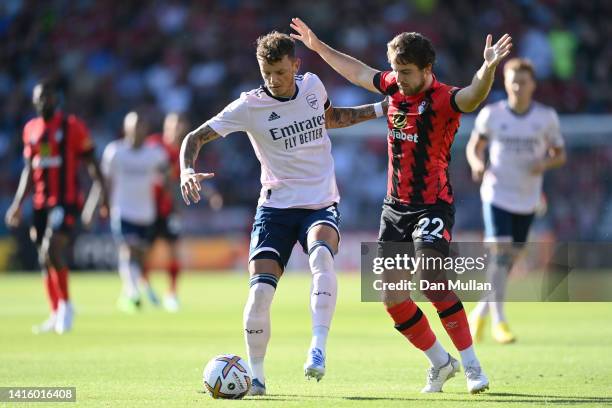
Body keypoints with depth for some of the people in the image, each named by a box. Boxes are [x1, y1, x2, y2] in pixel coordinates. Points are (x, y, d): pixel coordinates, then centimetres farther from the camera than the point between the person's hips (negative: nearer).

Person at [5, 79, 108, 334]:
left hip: (66, 201, -6)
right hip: (41, 203, 6)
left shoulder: (72, 127, -6)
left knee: (52, 250, -21)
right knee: (44, 260, 8)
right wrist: (18, 204, 18)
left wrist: (97, 198, -11)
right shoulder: (31, 129, 12)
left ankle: (65, 304, -5)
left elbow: (92, 165, -3)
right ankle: (56, 316, 18)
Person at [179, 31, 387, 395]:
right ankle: (256, 376, 4)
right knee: (260, 290, -15)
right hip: (276, 206, -1)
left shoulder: (313, 86, 3)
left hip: (322, 204, 1)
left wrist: (381, 109, 19)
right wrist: (188, 171, -24)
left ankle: (318, 349, -35)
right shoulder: (250, 106, -7)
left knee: (322, 253, -33)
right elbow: (195, 138, -4)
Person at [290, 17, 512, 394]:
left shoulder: (442, 100, -17)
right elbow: (358, 71, 23)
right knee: (392, 296, 5)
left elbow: (473, 97, -39)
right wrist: (318, 46, 32)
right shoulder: (394, 87, 4)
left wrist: (489, 68, -59)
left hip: (432, 206, -7)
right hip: (395, 206, 7)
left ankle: (472, 366, -16)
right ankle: (440, 362, 21)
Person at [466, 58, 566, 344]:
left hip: (527, 199, 3)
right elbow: (474, 146, 7)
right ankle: (499, 321, -16)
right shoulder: (491, 114, -4)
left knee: (510, 260, 9)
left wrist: (545, 164, -16)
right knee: (499, 252, -18)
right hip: (497, 194, -3)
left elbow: (560, 155, 6)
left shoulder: (547, 117, -2)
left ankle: (481, 312, 30)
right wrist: (477, 164, -15)